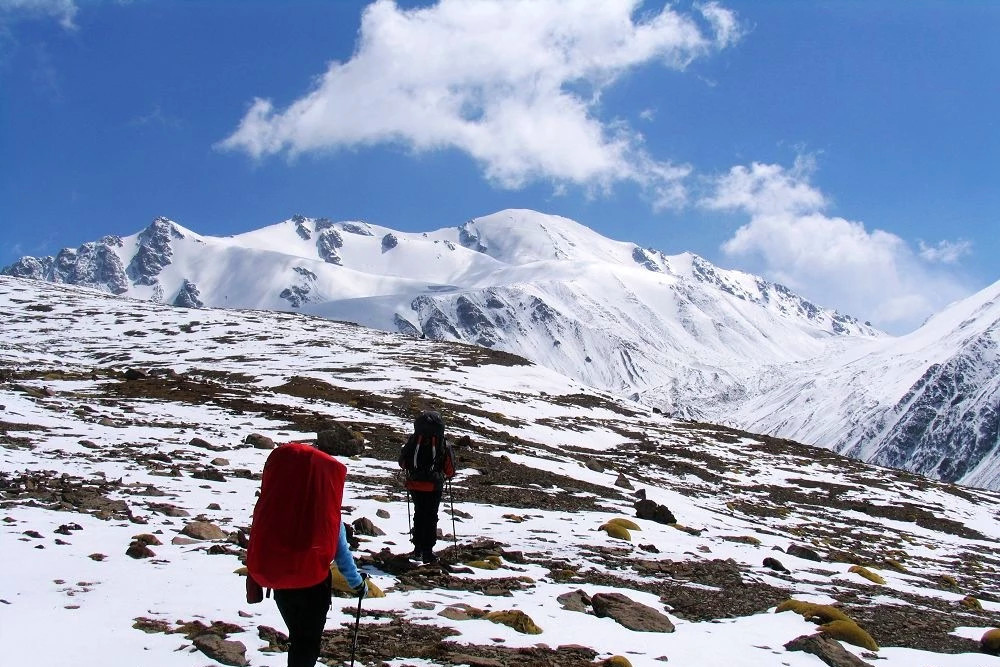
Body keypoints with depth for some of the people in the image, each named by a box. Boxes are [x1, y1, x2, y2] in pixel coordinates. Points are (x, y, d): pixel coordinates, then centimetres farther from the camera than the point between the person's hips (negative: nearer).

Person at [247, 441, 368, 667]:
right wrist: (358, 584, 6)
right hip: (313, 584, -3)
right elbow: (341, 553, -9)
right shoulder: (326, 512, -19)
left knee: (297, 638, 25)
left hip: (279, 583, 3)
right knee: (308, 642, 17)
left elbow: (257, 542, -1)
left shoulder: (270, 505, -13)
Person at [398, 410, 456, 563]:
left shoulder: (413, 440, -5)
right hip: (434, 487, -2)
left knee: (419, 514, 19)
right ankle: (427, 552, 8)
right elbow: (450, 469, -4)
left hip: (415, 485, 2)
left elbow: (402, 462, 3)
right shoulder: (443, 444, -8)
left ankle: (418, 549, 22)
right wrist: (448, 475, 18)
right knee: (431, 517, 9)